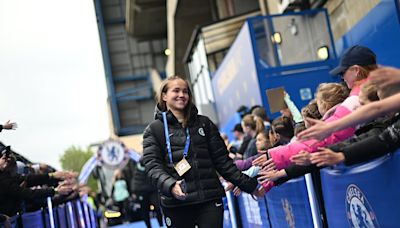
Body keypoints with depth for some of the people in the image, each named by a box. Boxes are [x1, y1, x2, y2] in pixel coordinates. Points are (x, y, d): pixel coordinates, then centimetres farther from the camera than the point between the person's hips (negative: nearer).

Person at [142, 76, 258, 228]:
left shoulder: (204, 123, 14)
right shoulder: (154, 130, 6)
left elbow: (222, 160, 13)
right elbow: (152, 165, -6)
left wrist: (248, 184, 6)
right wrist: (170, 185, -26)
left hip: (210, 199, 2)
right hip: (176, 204, -1)